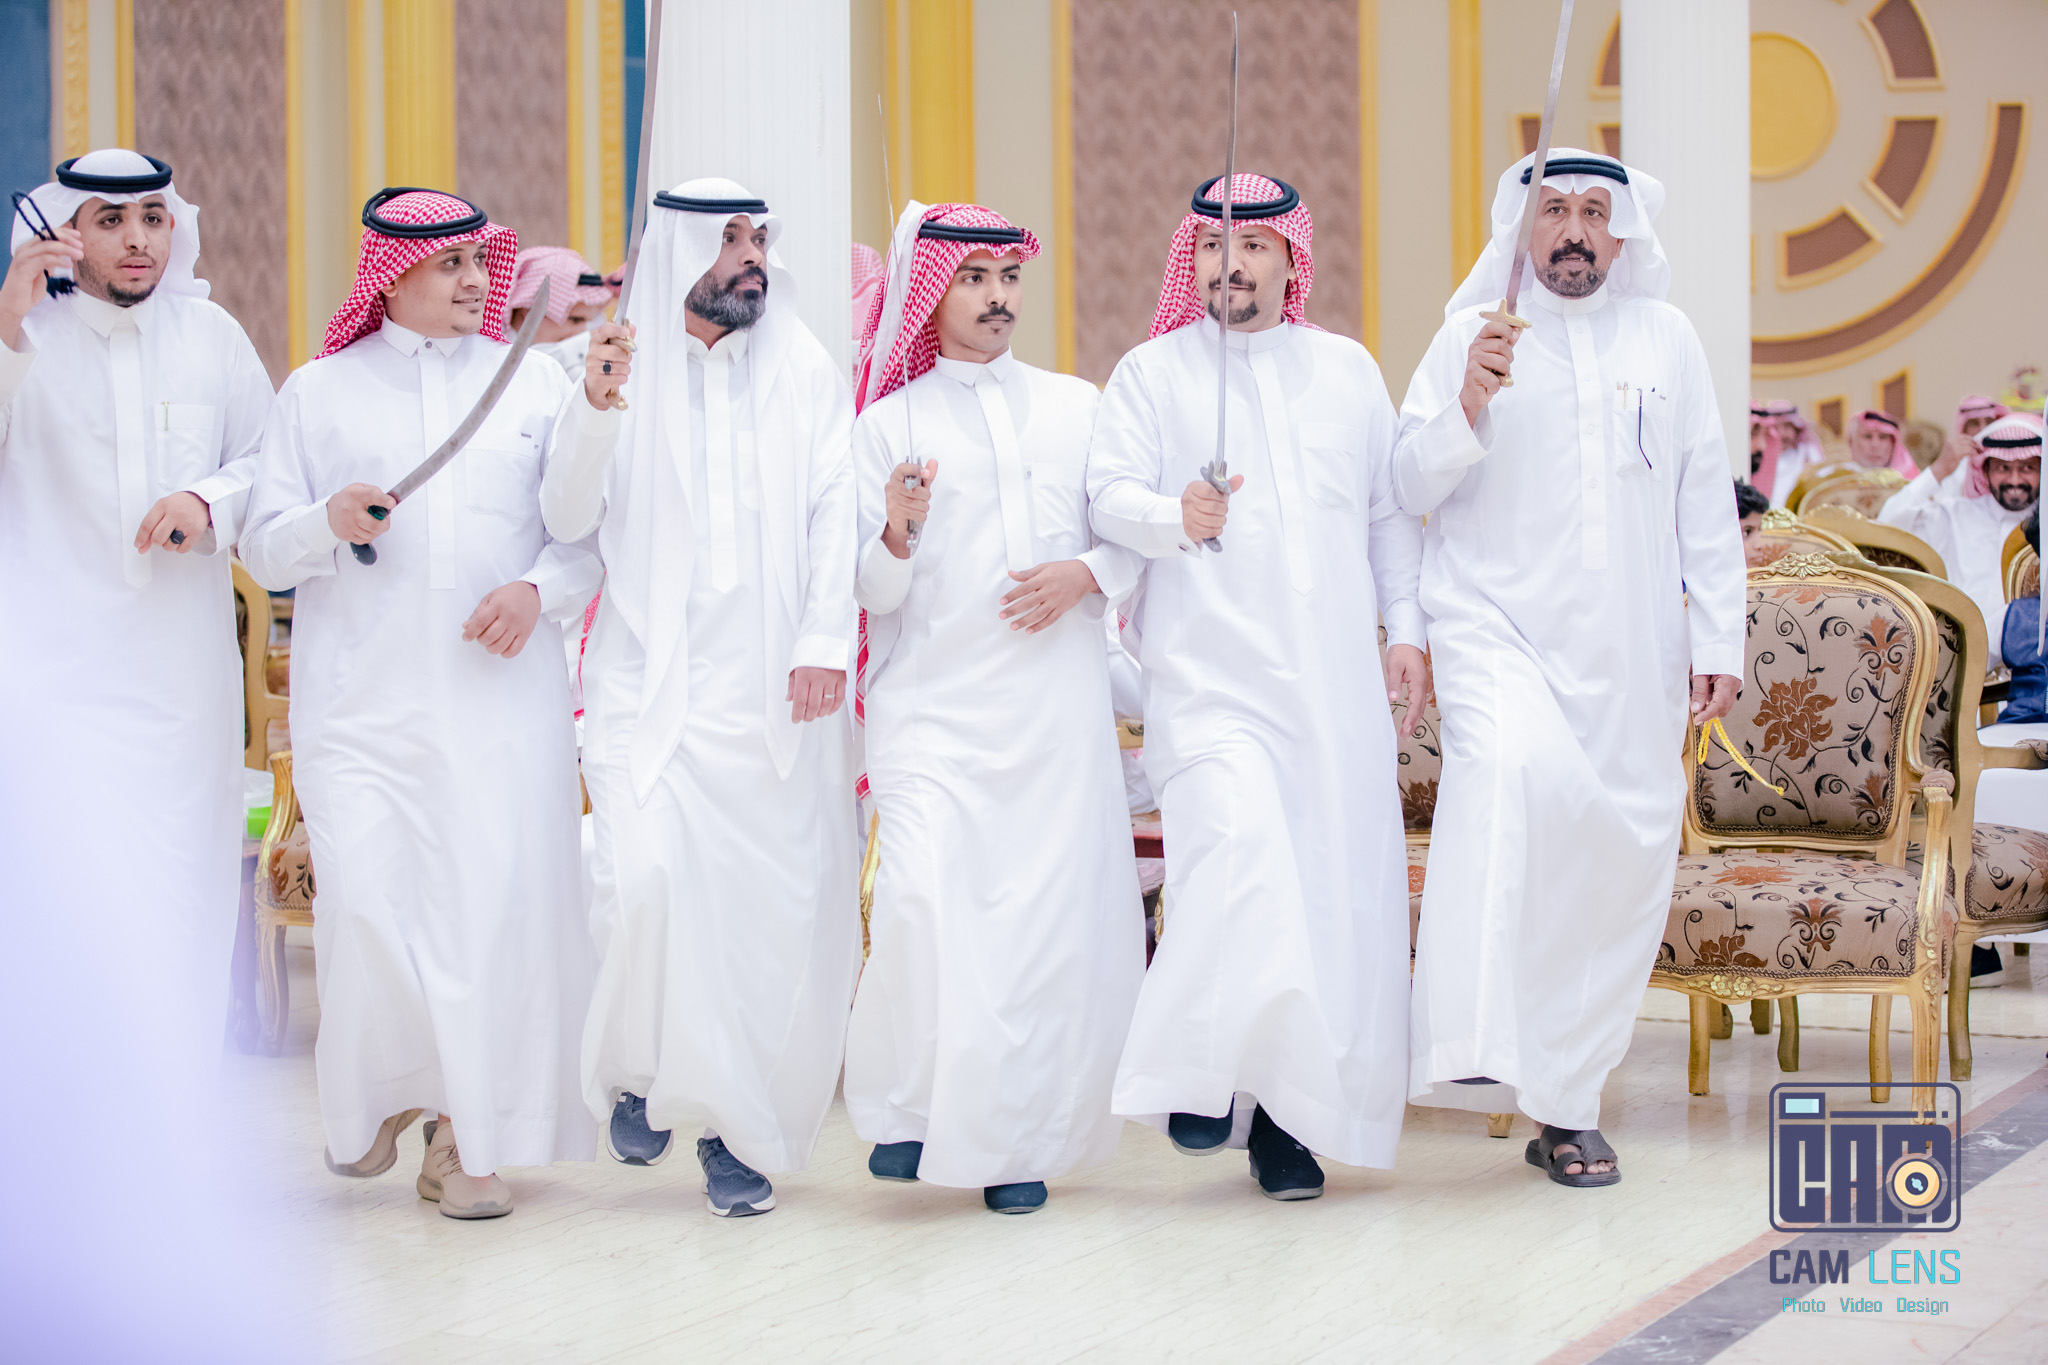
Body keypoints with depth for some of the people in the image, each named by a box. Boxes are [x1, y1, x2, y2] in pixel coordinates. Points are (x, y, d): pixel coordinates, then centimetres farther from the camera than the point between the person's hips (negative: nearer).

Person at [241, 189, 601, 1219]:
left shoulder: (534, 381, 13)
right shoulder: (320, 389, 11)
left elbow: (591, 529, 9)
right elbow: (263, 547, 8)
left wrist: (538, 588, -10)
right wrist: (329, 523, -12)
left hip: (501, 698, 0)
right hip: (360, 699, 0)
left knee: (499, 908, -8)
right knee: (366, 906, -10)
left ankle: (470, 1134, 5)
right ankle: (378, 1092, 18)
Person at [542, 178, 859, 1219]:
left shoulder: (809, 374, 9)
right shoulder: (617, 368, 6)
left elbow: (835, 513, 3)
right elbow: (568, 520, 2)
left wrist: (825, 639, -10)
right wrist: (596, 414, -14)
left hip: (776, 689, 1)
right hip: (648, 679, -1)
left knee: (770, 905, -1)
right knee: (646, 879, -18)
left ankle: (738, 1125, 12)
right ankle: (640, 1070, 9)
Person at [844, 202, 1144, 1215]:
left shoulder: (1077, 407, 13)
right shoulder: (888, 424, 8)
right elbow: (871, 593, 5)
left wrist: (1084, 574, -6)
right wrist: (897, 533, -15)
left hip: (1058, 704, 2)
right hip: (931, 704, -2)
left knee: (1054, 914, -4)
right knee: (922, 902, -18)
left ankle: (1015, 1137, 7)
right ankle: (909, 1104, 3)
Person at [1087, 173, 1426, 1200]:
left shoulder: (1348, 371, 16)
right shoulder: (1153, 372, 6)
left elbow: (1390, 510, 19)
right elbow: (1109, 496, -2)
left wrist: (1404, 627, 11)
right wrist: (1179, 519, -22)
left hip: (1336, 682, 4)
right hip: (1207, 672, -4)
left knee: (1337, 891, -1)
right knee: (1239, 849, -26)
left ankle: (1293, 1114, 8)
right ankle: (1204, 1073, -15)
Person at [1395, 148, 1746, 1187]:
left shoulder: (1665, 338, 12)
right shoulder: (1472, 333, 5)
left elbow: (1704, 500, 14)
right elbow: (1412, 487, 2)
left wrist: (1719, 639, 8)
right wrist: (1469, 408, -16)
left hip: (1631, 650, 3)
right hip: (1496, 622, -3)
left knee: (1625, 862, 2)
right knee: (1512, 768, -32)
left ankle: (1566, 1104, 17)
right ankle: (1476, 1050, -40)